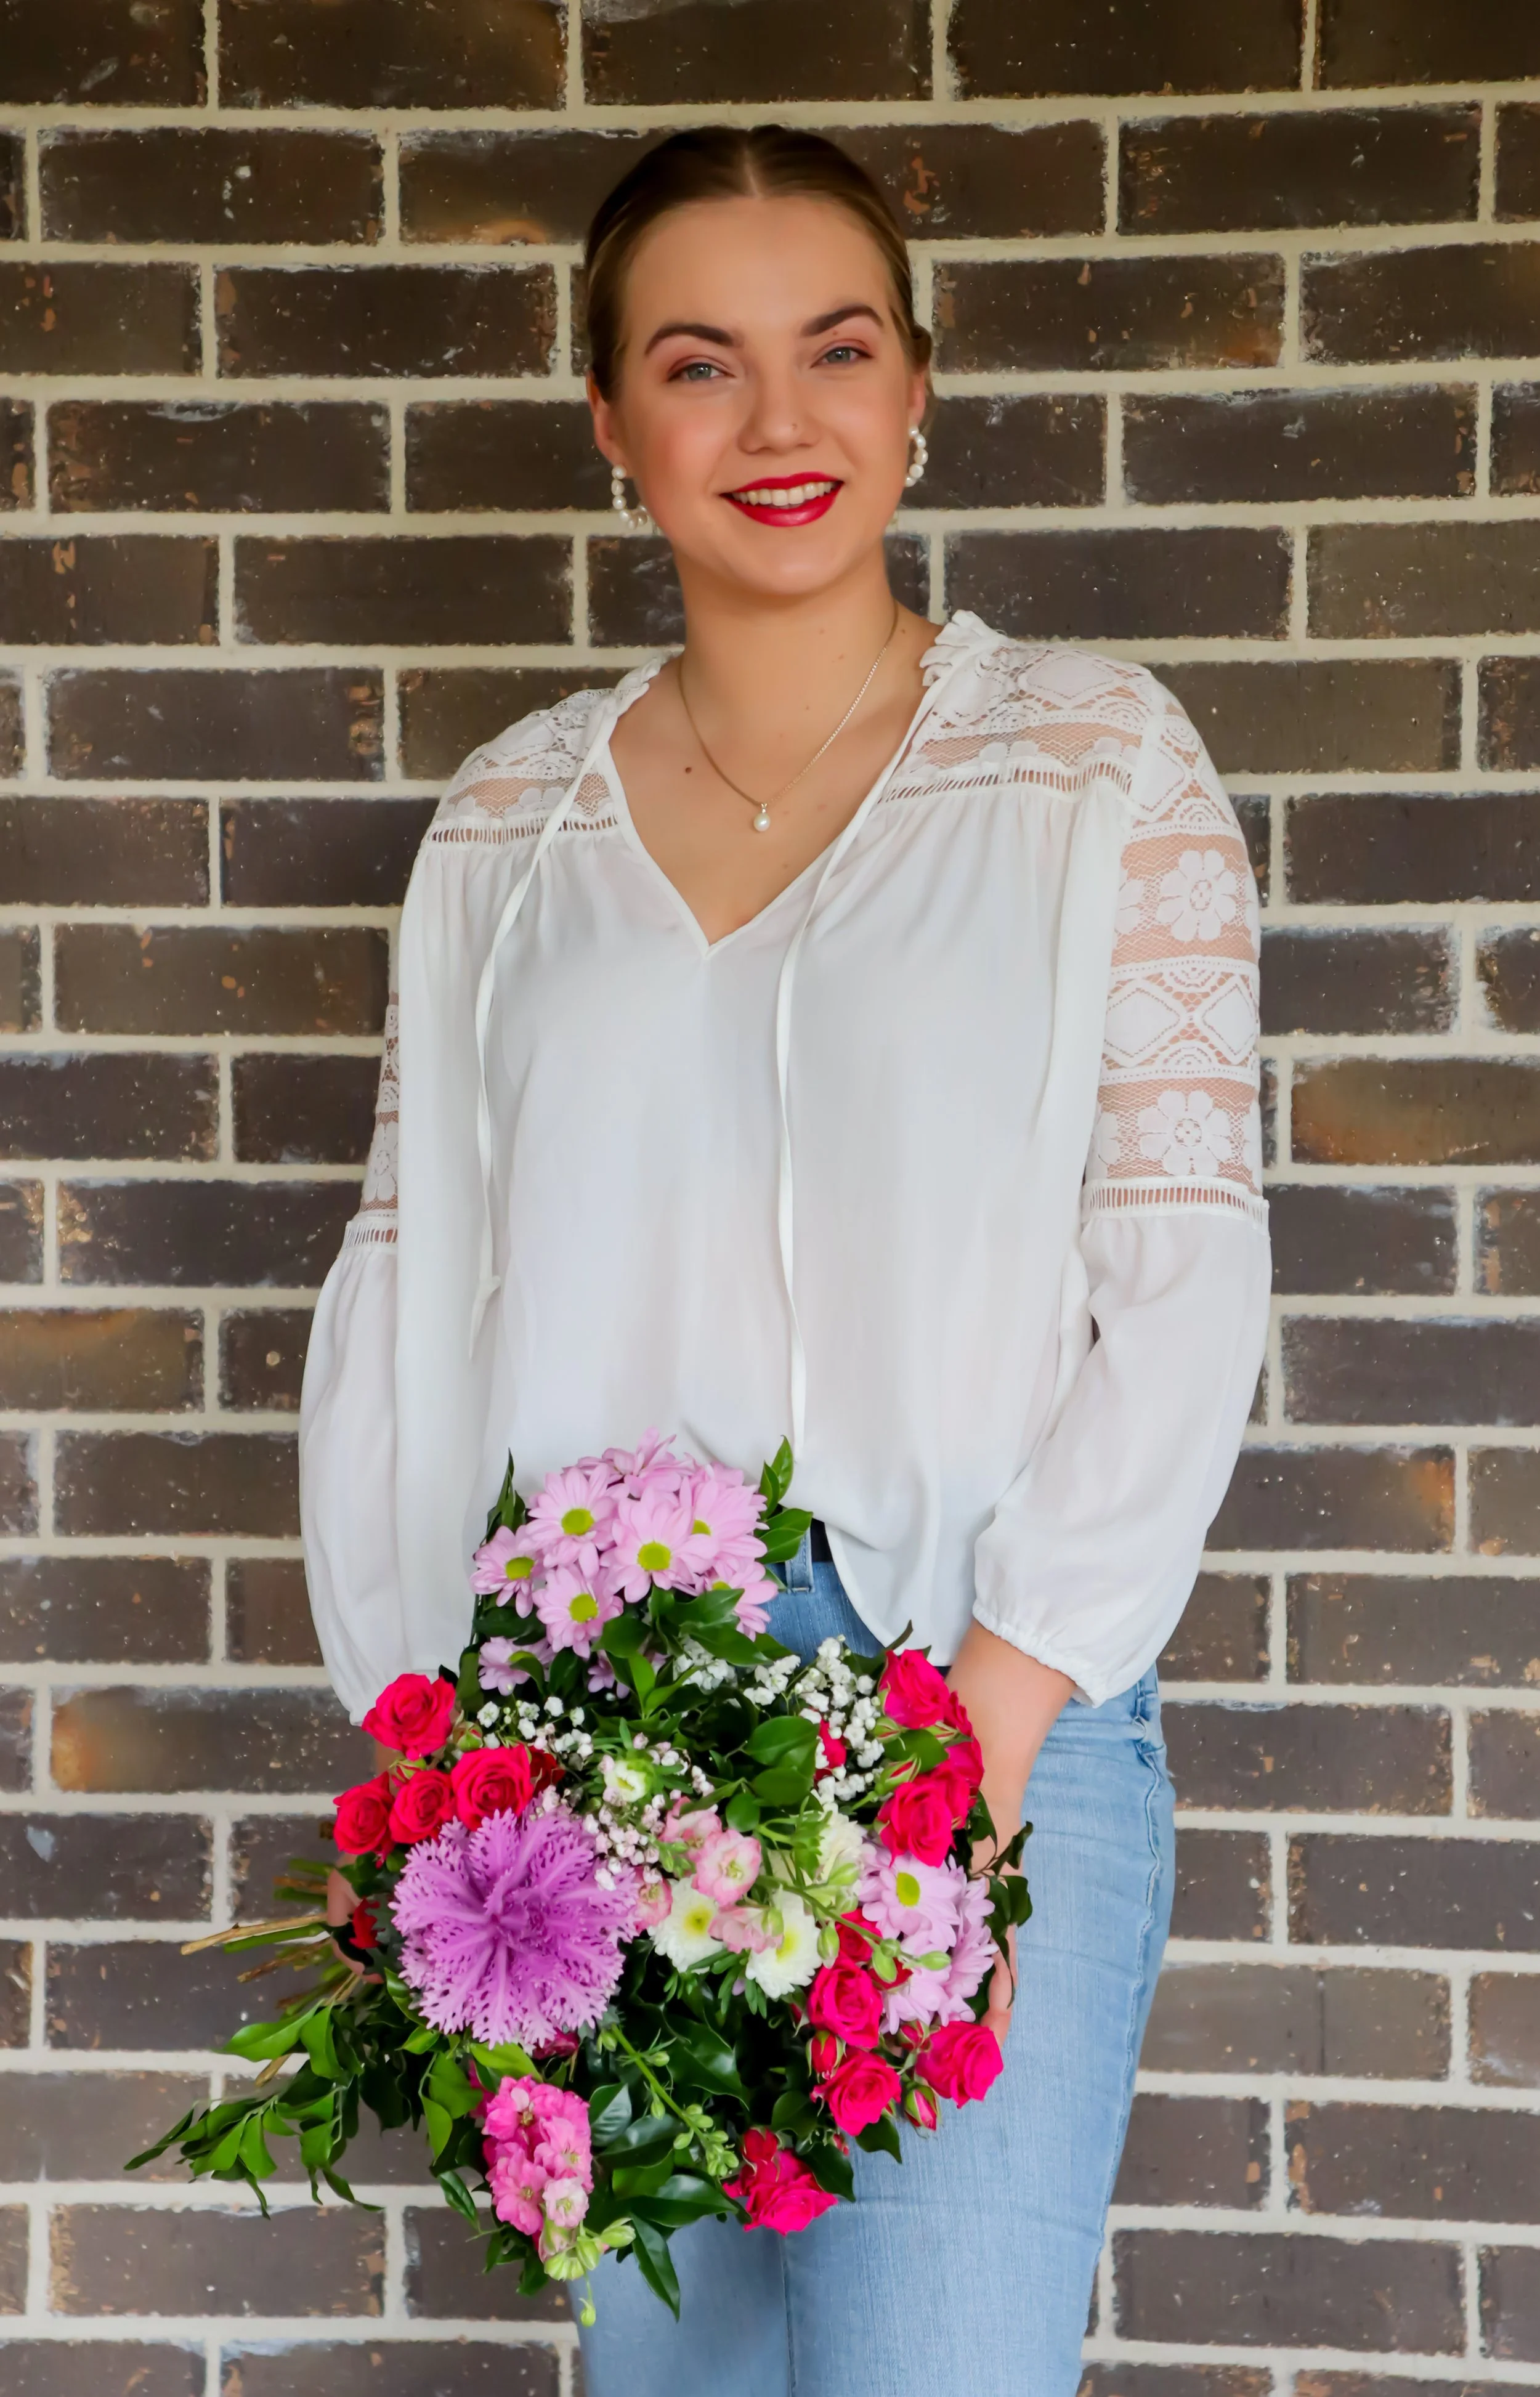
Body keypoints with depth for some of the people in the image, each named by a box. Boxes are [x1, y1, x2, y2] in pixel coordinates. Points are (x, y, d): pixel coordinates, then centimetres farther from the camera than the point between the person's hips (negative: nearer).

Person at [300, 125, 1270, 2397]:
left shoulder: (1095, 758, 3)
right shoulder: (514, 819, 11)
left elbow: (1185, 1259, -3)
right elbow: (412, 1276, 11)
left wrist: (1009, 1692, -12)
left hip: (987, 1700, -3)